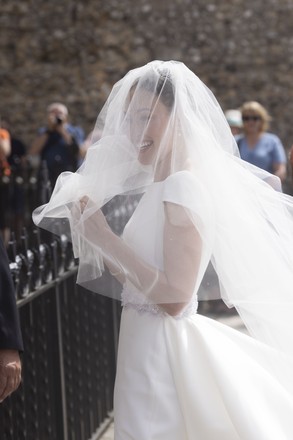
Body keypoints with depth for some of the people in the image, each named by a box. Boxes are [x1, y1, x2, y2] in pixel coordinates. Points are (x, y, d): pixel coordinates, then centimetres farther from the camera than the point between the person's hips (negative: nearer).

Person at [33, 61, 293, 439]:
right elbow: (138, 276, 10)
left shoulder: (184, 187, -18)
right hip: (145, 350, 9)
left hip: (165, 357, -9)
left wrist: (106, 238, -19)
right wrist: (92, 232, 1)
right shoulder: (160, 187, 9)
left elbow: (175, 296, -23)